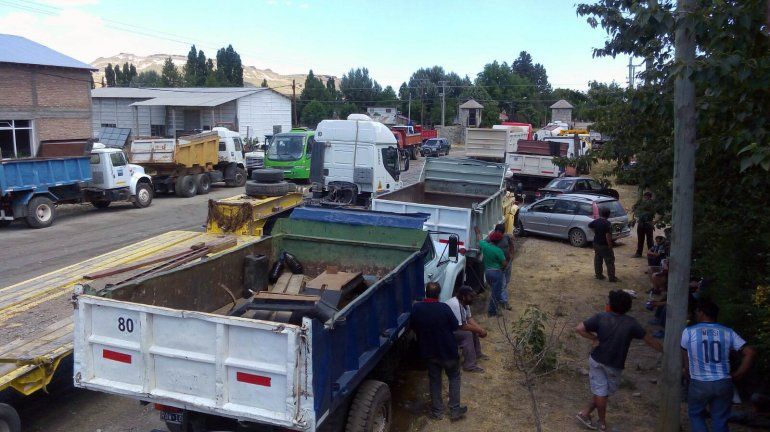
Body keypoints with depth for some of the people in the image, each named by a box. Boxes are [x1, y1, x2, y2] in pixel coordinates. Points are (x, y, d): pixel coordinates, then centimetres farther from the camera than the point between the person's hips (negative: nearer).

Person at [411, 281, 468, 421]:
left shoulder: (416, 308, -13)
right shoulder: (444, 308, -23)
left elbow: (414, 328, 1)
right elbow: (455, 326, -10)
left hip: (428, 351, 3)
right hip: (448, 350, -3)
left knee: (434, 380, 18)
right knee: (454, 378, 18)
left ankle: (437, 411, 26)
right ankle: (454, 410, 20)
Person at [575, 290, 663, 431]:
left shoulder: (601, 317, -11)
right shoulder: (631, 323, -11)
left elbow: (579, 329, -16)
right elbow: (649, 340, -1)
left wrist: (594, 338, -5)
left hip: (596, 360, 1)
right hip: (614, 365, -1)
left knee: (600, 390, 13)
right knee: (605, 391, 16)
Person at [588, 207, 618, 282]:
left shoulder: (596, 221, -1)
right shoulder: (608, 224, -22)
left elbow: (589, 225, 19)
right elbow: (608, 236, -25)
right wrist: (610, 247, -19)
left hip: (596, 244, 7)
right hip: (604, 246, -7)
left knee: (598, 260, 17)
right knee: (610, 261, 2)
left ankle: (598, 275, 25)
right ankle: (612, 277, 4)